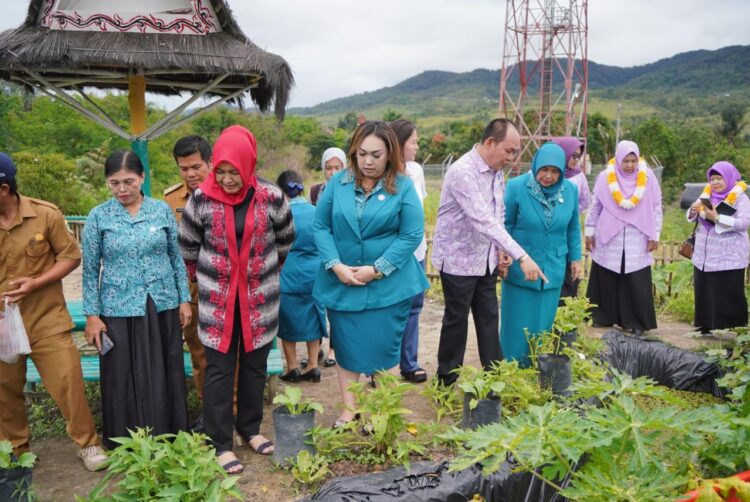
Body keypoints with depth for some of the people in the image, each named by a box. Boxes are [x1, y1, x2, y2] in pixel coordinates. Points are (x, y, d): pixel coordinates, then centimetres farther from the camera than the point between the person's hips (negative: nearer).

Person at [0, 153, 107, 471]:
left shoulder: (45, 214, -10)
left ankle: (88, 444, 17)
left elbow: (71, 256, -4)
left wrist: (36, 283, -16)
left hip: (47, 320, -2)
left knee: (68, 383, -1)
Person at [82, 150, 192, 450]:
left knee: (165, 377, 10)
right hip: (120, 310, -1)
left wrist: (184, 299, 4)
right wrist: (92, 315, -3)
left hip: (162, 306, 1)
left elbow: (176, 257, 6)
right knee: (124, 380, 7)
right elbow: (90, 270, 0)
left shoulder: (162, 210, 1)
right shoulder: (98, 217, -3)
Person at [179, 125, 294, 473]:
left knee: (255, 364, 13)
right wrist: (200, 276, 16)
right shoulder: (202, 198, -9)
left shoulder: (271, 197, -9)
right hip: (217, 298, -1)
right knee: (219, 369, 3)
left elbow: (285, 239, 9)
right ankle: (220, 442, 15)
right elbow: (187, 245, 6)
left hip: (260, 296, 1)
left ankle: (250, 428, 32)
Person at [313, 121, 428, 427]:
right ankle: (349, 410, 27)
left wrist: (377, 270, -14)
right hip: (341, 283, 3)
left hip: (388, 286, -2)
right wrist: (336, 265, -12)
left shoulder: (403, 187, -6)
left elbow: (412, 235, -9)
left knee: (383, 352, 5)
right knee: (345, 349, 12)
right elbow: (320, 226, 1)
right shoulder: (338, 182, 1)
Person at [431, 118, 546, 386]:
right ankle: (446, 383, 21)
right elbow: (483, 221, -33)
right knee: (457, 322, 5)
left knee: (489, 320, 11)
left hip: (486, 261, 7)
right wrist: (522, 256, -35)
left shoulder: (497, 172, 4)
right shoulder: (463, 172, -24)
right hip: (459, 261, -7)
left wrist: (502, 249, 0)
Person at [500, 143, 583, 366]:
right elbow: (505, 225, -4)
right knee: (517, 323, 5)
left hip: (553, 270, 3)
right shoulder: (516, 186, -13)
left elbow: (573, 228, 10)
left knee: (543, 323, 12)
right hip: (519, 269, -3)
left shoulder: (570, 190, -2)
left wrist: (575, 258, 11)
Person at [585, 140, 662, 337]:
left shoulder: (648, 177, -2)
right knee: (606, 280, 7)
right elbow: (595, 207, 6)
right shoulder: (605, 177, -2)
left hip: (637, 241, -1)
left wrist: (654, 235, 1)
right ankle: (604, 317, 20)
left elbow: (656, 207, 3)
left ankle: (637, 323, 8)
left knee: (637, 283, -1)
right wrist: (590, 232, 7)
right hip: (608, 239, 1)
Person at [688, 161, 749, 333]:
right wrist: (693, 210, -10)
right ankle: (705, 326, 19)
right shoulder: (706, 194, 11)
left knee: (729, 296, -2)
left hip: (729, 258, -6)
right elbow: (691, 218, 12)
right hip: (704, 256, 6)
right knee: (704, 293, 9)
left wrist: (717, 218, -24)